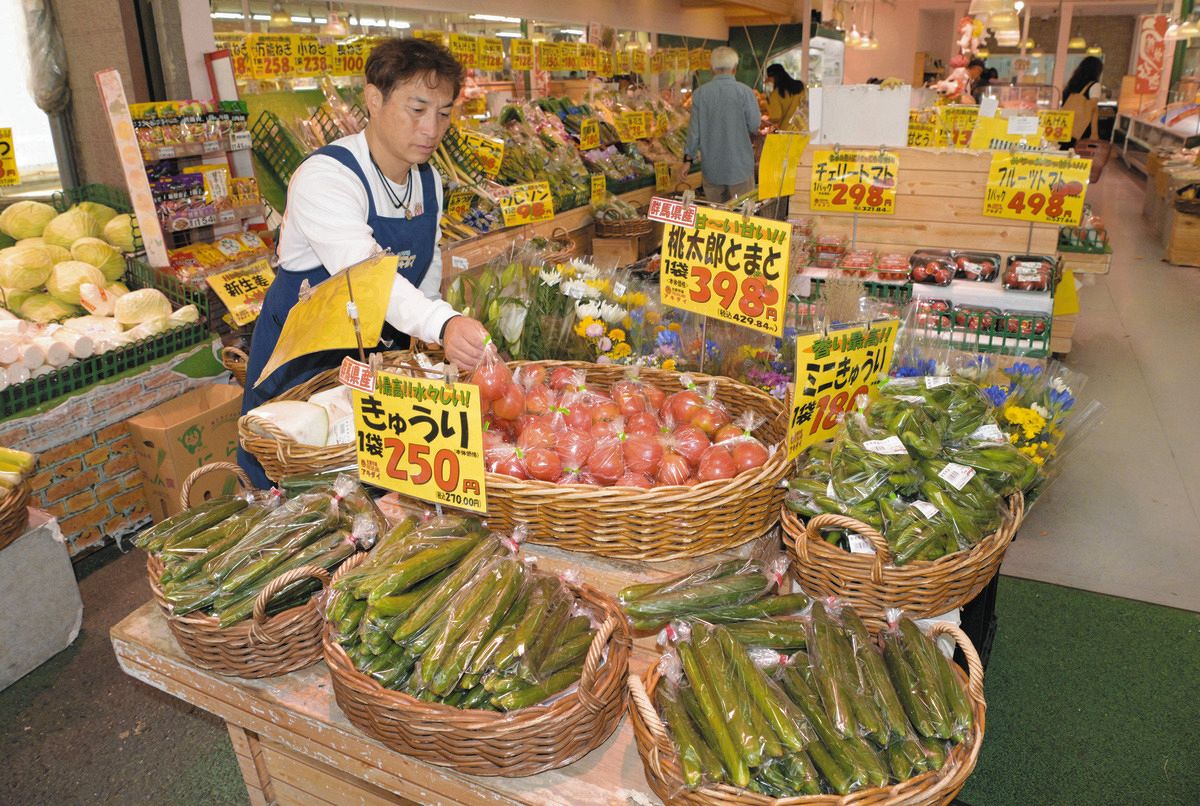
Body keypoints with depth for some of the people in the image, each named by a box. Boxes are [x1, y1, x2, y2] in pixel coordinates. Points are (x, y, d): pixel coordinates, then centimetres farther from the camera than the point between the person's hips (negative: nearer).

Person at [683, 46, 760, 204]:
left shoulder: (700, 94, -4)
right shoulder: (745, 92, -10)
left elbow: (694, 129, -1)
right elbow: (754, 127, -7)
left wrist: (688, 158, 8)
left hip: (712, 168, 3)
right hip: (740, 166, -2)